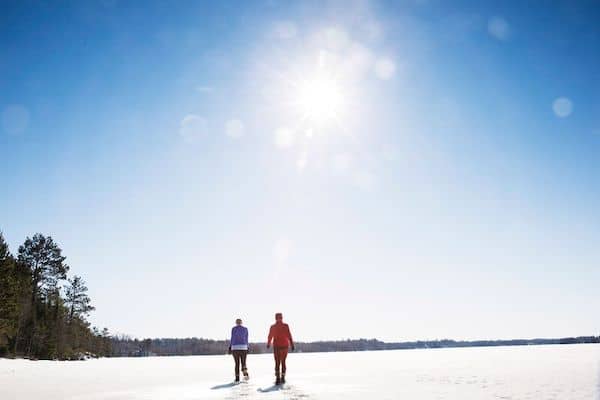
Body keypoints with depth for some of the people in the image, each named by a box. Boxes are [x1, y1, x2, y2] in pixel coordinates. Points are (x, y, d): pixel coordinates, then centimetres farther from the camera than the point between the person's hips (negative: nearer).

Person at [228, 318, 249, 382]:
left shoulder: (234, 329, -2)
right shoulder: (245, 329, 6)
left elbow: (232, 339, -5)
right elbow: (246, 339, 7)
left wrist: (230, 348, -1)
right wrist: (247, 348, 12)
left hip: (235, 348, -1)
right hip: (243, 347, 1)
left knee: (237, 363, 6)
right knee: (243, 363, 7)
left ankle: (237, 378, 3)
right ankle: (245, 374, -16)